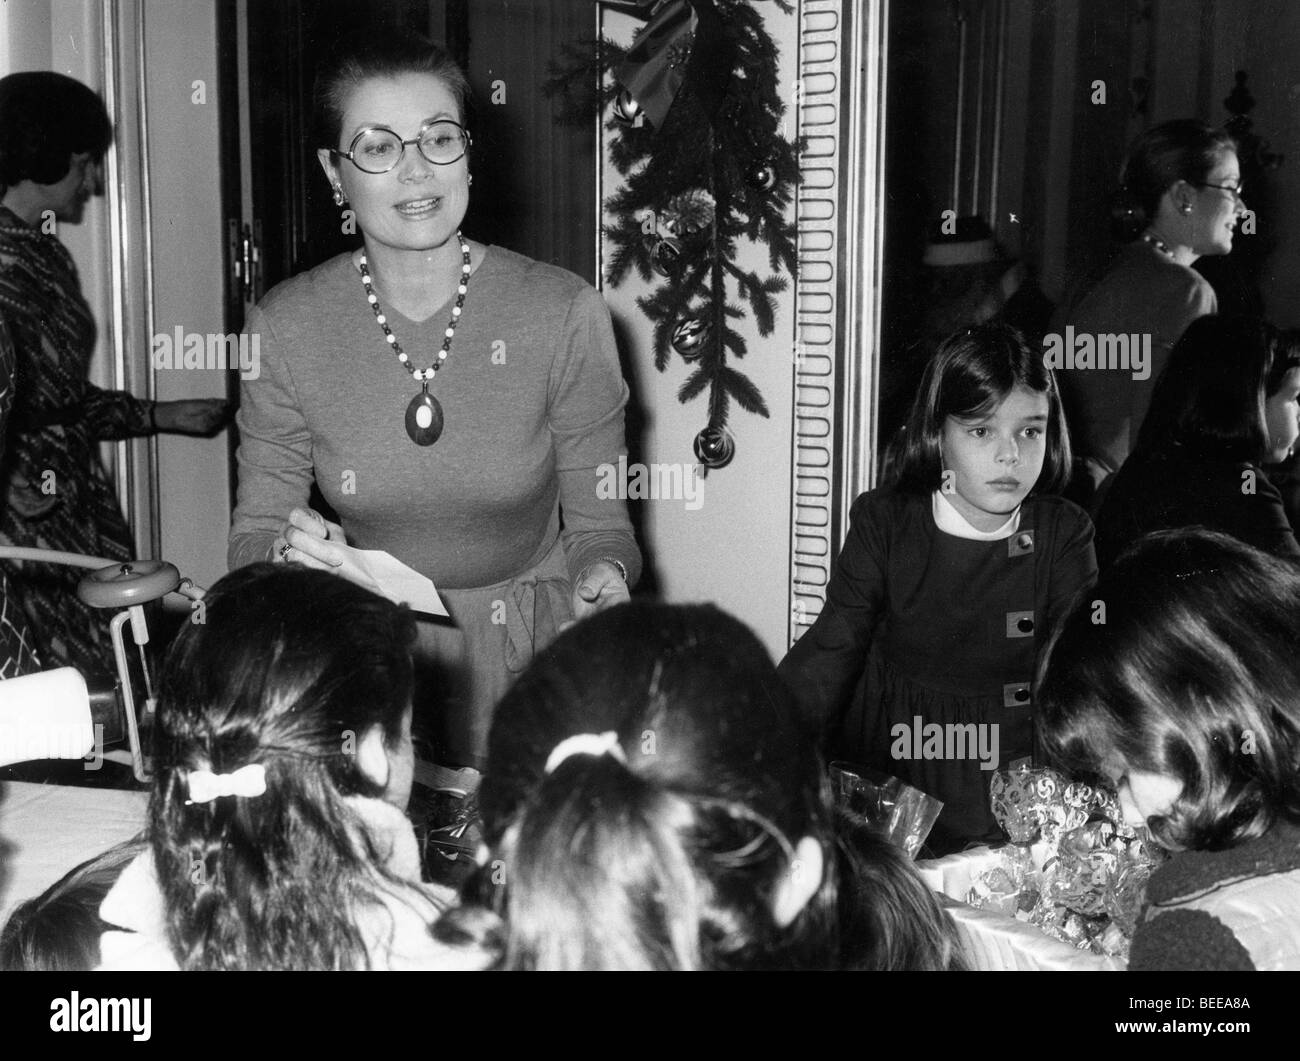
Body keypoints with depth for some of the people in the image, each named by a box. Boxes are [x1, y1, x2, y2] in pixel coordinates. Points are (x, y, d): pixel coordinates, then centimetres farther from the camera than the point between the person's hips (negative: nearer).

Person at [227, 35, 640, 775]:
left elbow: (598, 524, -1)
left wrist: (602, 576, -22)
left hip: (532, 666, -1)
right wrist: (285, 553, -21)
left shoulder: (565, 313, -8)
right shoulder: (287, 327, -4)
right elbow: (253, 535, 1)